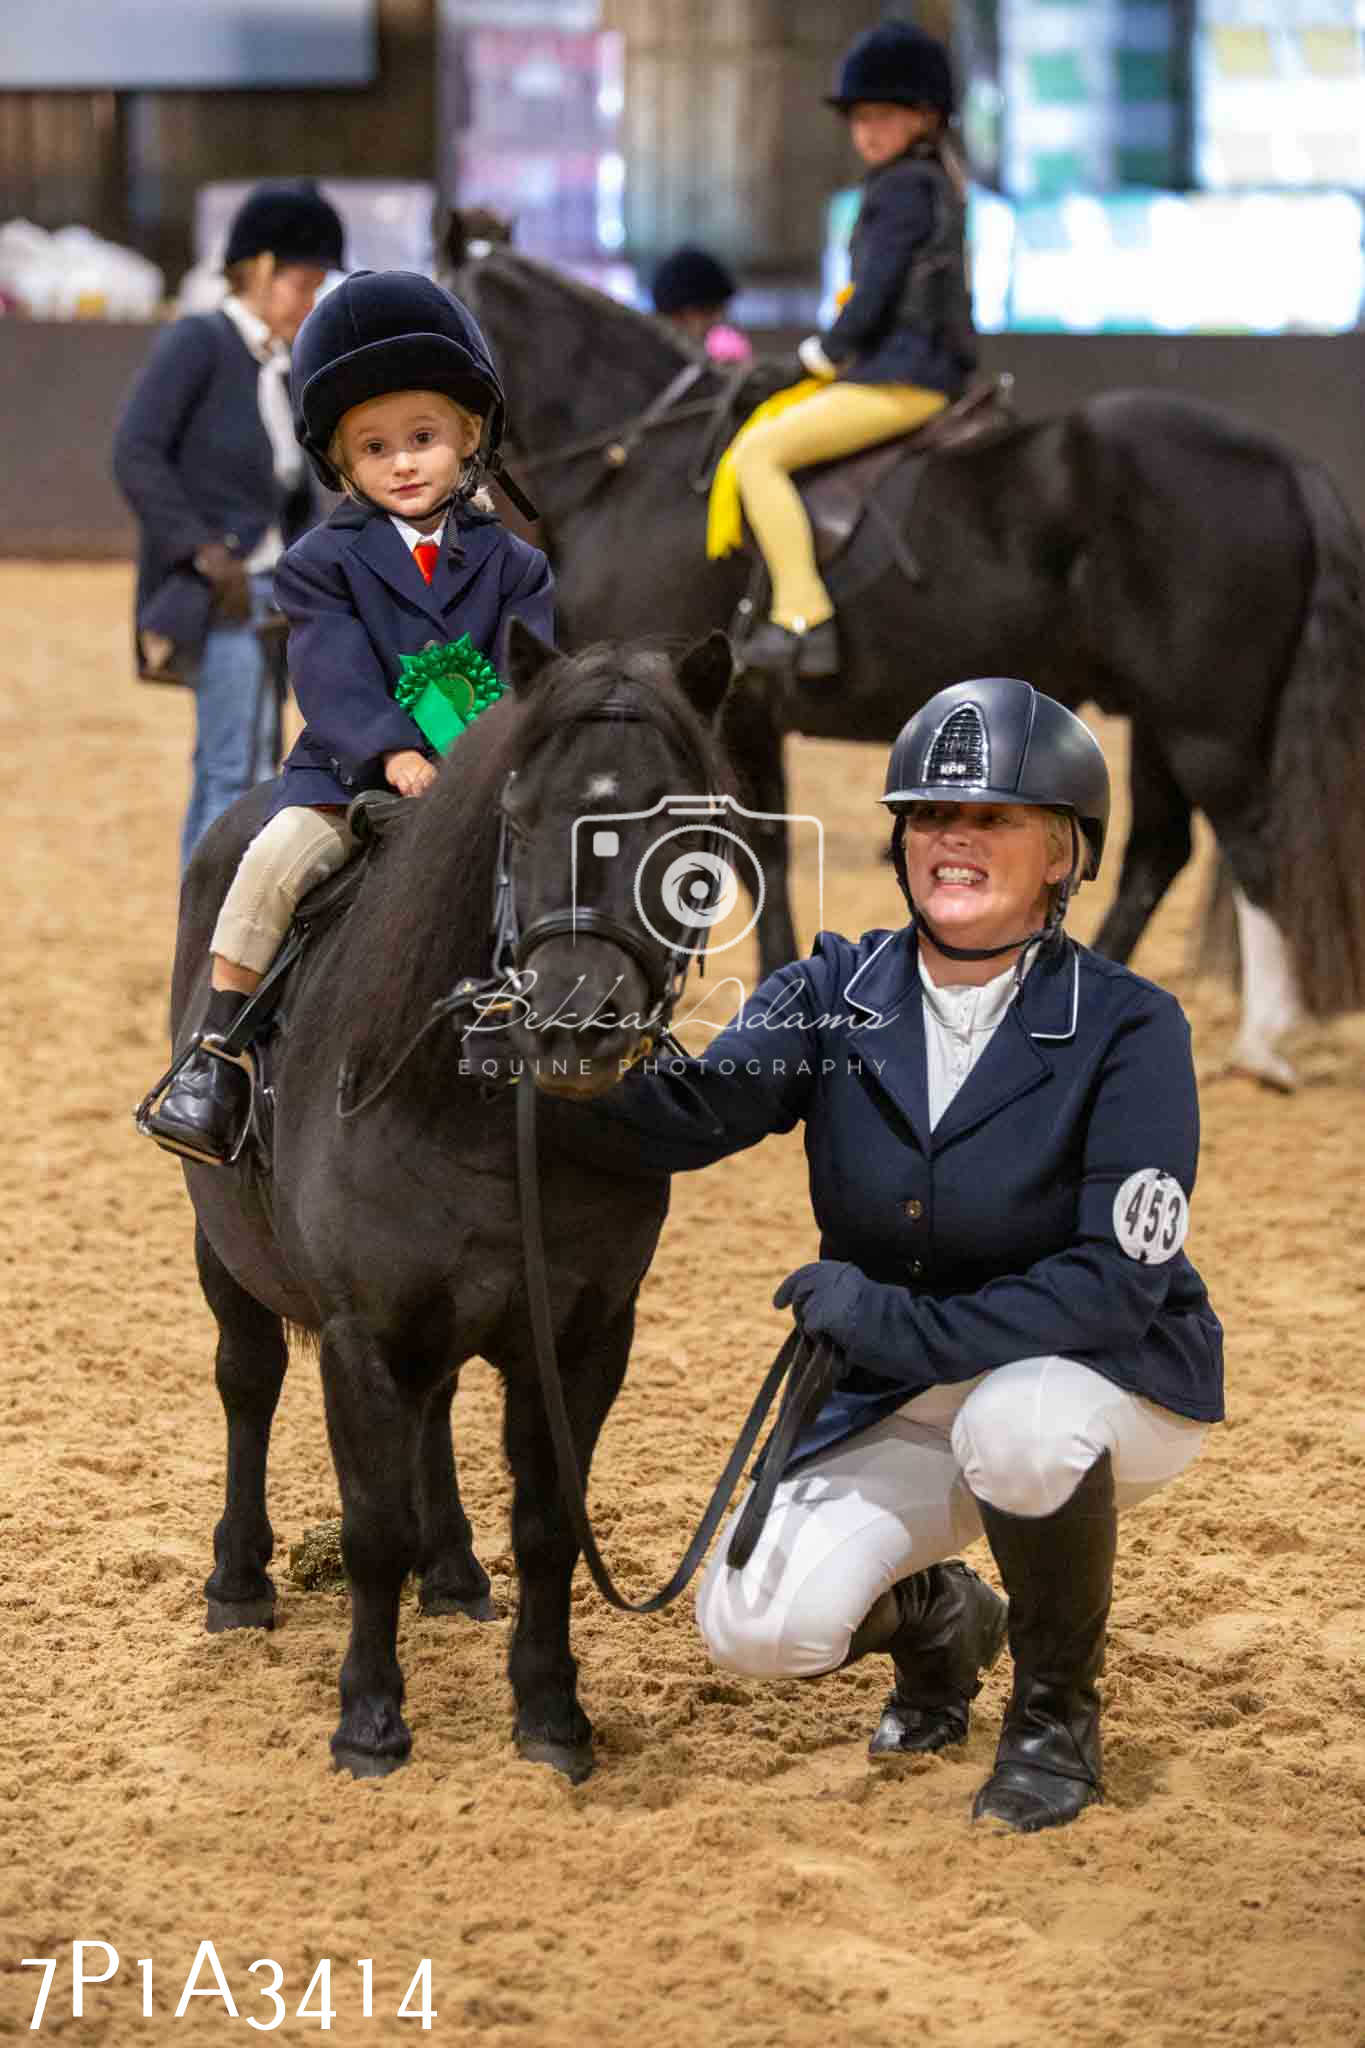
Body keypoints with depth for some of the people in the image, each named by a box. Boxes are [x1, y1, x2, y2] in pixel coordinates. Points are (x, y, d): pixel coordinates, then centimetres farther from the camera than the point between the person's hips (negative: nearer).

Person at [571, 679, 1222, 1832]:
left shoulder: (1127, 1029, -16)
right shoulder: (838, 997, -4)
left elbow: (1119, 1280, -22)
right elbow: (682, 1117, -21)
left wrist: (903, 1326, -30)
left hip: (1113, 1382, -4)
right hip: (899, 1405, 4)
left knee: (1013, 1423, -39)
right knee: (756, 1624, -19)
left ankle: (1060, 1712, -9)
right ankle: (937, 1624, 19)